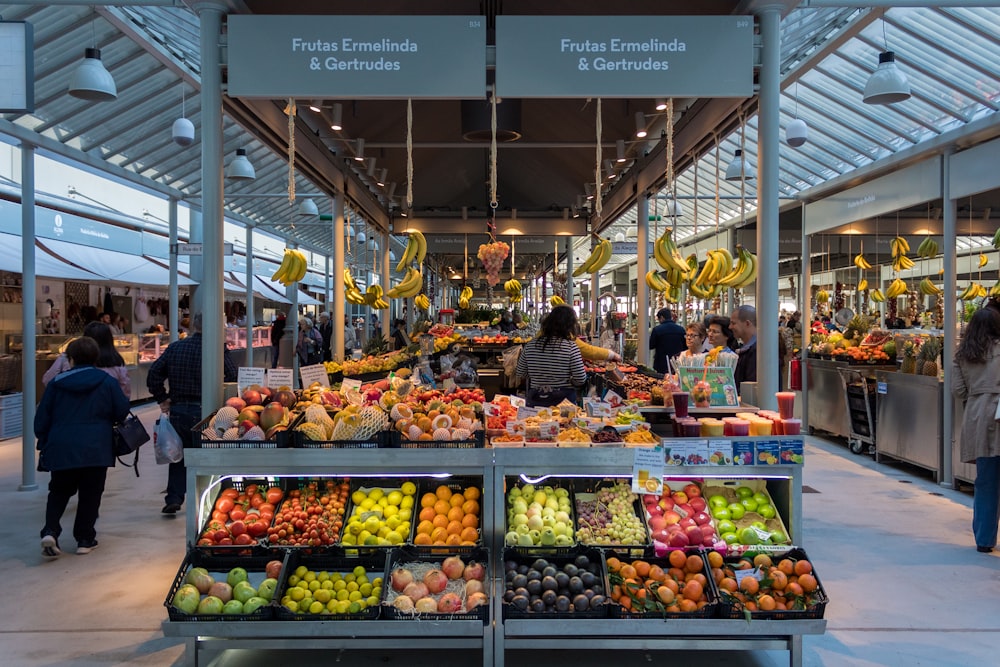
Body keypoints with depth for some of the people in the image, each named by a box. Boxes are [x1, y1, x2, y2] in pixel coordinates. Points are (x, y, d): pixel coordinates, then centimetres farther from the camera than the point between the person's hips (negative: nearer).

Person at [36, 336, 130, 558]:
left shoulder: (56, 383, 3)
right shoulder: (107, 382, -1)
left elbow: (41, 419, 6)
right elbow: (122, 411, 2)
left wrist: (44, 444, 19)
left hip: (61, 449, 1)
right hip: (96, 450, -1)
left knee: (58, 493, 16)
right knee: (90, 494, 9)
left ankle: (50, 531, -4)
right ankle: (85, 539, 11)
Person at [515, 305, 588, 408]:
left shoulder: (530, 345, -4)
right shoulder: (571, 347, -13)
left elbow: (519, 373, 5)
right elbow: (581, 379, -12)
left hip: (535, 401, 3)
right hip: (563, 400, -3)